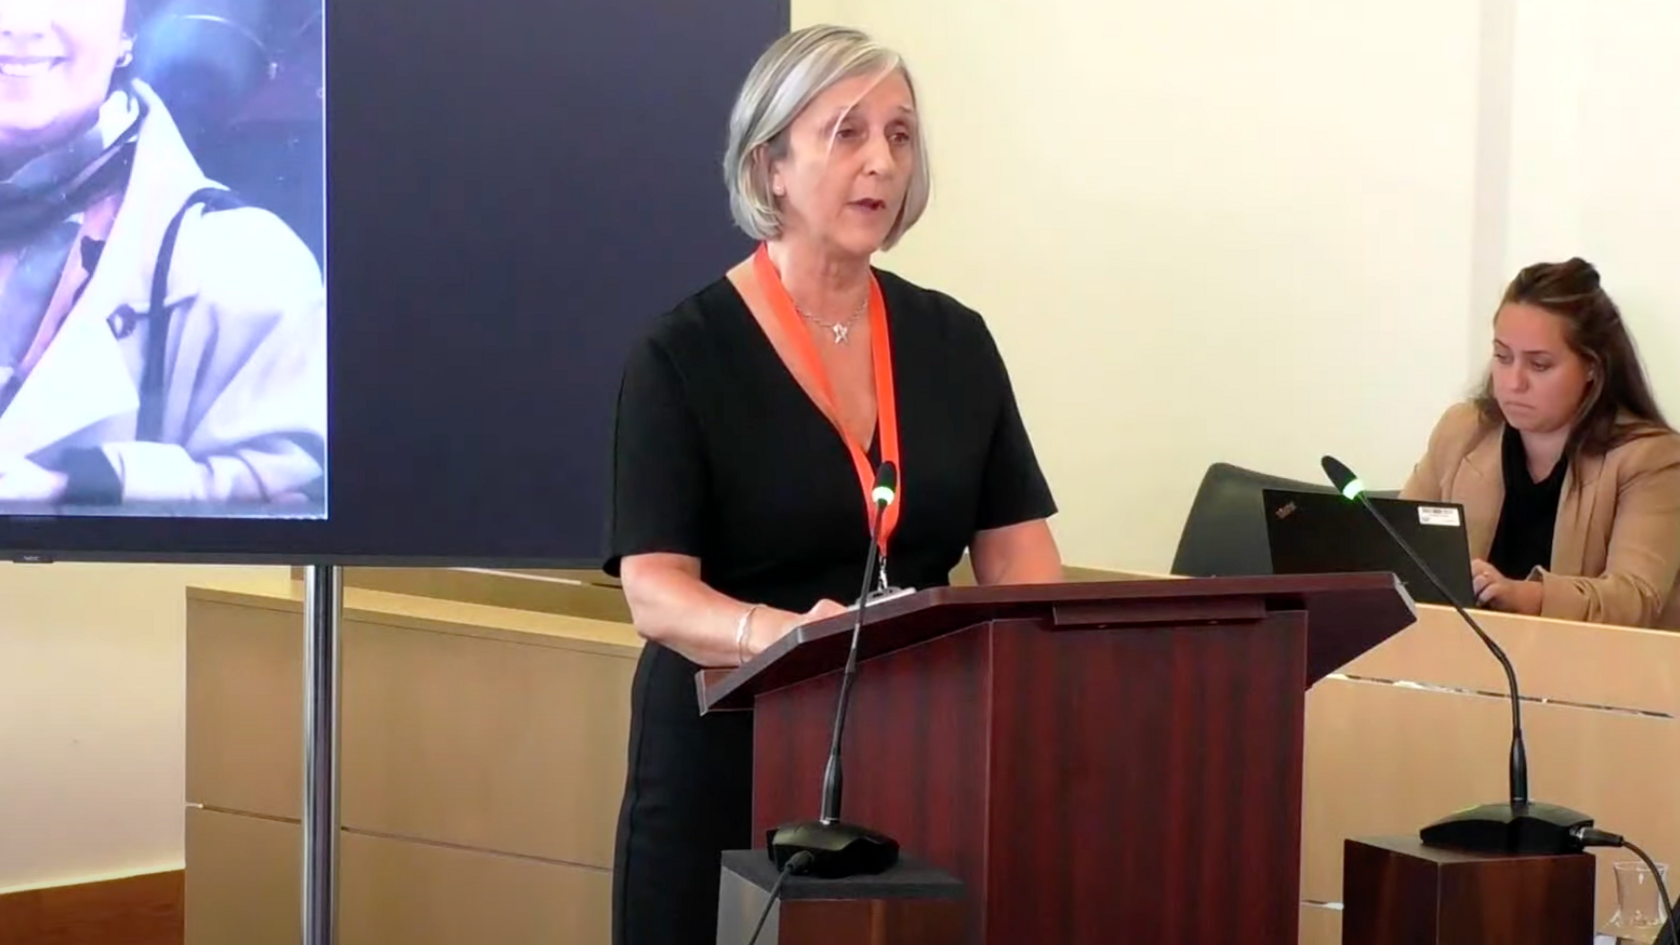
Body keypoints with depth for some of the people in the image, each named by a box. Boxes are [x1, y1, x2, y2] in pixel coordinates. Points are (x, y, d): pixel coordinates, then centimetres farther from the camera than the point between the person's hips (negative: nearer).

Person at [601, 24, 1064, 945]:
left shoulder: (953, 341, 7)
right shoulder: (684, 353, -7)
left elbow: (1018, 555, 5)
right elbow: (655, 590, -14)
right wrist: (786, 634, -34)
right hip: (729, 767, -4)